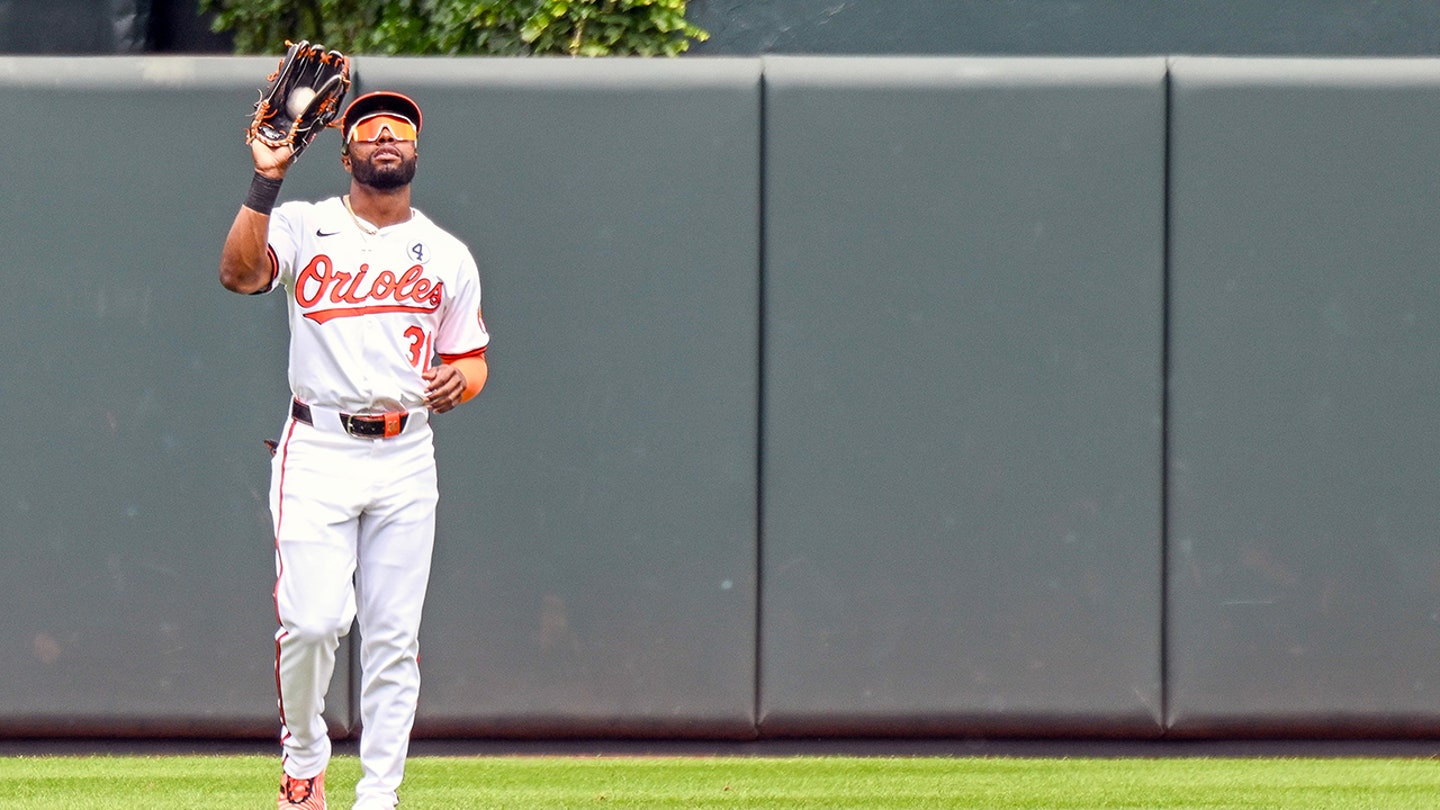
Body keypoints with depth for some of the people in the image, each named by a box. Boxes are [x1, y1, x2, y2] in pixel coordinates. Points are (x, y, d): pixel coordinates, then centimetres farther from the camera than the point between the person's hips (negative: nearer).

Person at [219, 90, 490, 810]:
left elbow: (470, 358, 17)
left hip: (406, 460, 3)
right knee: (312, 619, -14)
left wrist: (459, 379, -6)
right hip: (317, 453, -3)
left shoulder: (448, 257, 12)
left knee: (393, 635, 1)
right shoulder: (304, 228, 3)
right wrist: (265, 183, -26)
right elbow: (239, 272, -17)